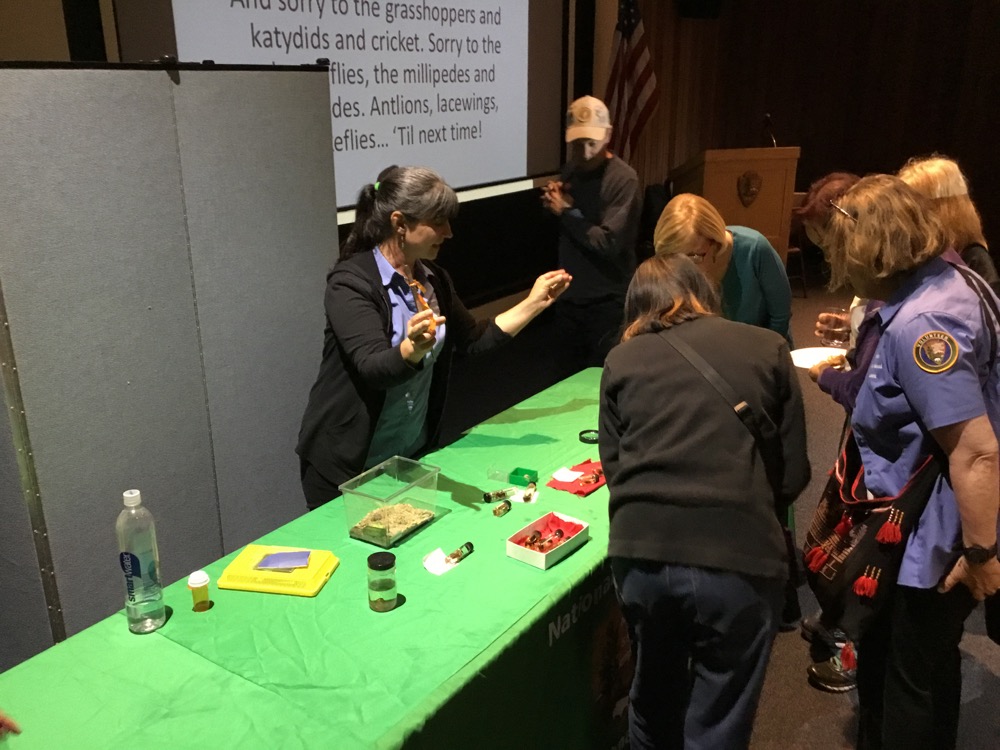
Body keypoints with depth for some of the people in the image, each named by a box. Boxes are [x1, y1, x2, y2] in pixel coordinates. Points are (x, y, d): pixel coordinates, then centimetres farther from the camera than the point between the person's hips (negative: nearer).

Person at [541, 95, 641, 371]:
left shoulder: (623, 179, -15)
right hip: (569, 294, 7)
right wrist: (552, 201, -7)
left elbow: (609, 243, -24)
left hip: (607, 301, -7)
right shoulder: (570, 170, 8)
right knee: (571, 373, 17)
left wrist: (565, 212, -15)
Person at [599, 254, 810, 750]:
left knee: (654, 699, 27)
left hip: (641, 551, 2)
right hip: (739, 557, -1)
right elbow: (793, 473, 9)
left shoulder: (622, 360, 11)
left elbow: (613, 467, 10)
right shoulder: (768, 349, 9)